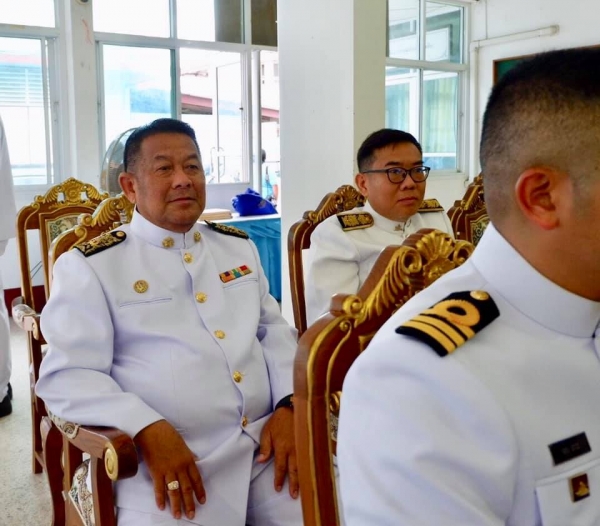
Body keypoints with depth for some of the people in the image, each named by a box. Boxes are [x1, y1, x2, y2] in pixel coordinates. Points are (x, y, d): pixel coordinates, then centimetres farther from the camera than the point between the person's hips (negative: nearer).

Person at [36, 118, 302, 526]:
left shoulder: (239, 246, 15)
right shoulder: (91, 265, -2)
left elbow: (274, 331, 15)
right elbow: (68, 375, -7)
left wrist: (288, 405, -2)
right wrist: (148, 431, -20)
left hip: (269, 442, 4)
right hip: (167, 458, -4)